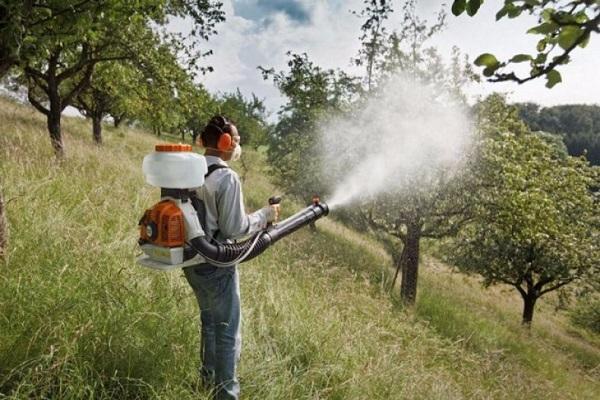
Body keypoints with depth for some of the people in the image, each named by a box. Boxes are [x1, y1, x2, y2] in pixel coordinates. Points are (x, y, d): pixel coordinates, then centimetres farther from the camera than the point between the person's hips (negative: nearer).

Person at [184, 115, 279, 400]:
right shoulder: (226, 177, -20)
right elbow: (234, 227, -19)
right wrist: (264, 216, -5)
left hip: (192, 260, 9)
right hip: (216, 265, -8)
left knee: (209, 321, 25)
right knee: (227, 330, 6)